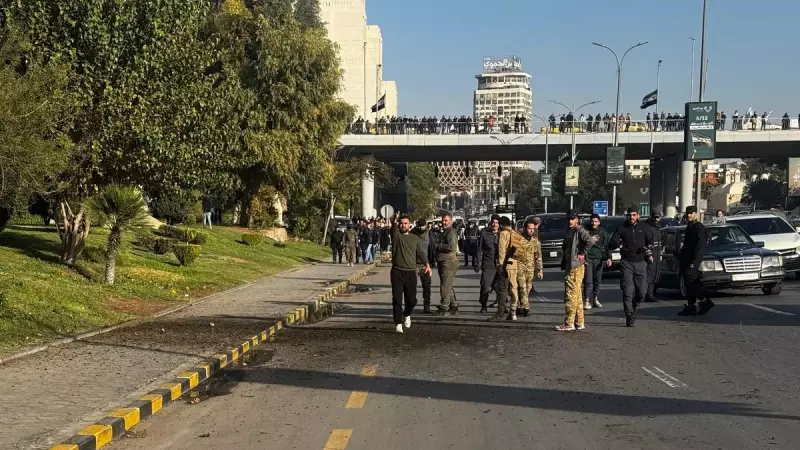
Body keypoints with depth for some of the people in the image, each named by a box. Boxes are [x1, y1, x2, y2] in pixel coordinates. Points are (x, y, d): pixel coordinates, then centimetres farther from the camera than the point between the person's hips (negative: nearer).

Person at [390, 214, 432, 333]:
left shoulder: (415, 238, 13)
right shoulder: (396, 236, 3)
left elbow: (420, 252, 10)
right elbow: (393, 229, -17)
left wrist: (427, 264, -4)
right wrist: (395, 222, -38)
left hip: (411, 273, 3)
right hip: (397, 272, -3)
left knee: (412, 299, 7)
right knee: (397, 299, -7)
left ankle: (406, 315, 36)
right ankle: (398, 324, -4)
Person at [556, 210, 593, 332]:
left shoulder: (580, 231, -10)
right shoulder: (569, 232, 17)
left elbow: (590, 241, -27)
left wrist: (582, 253, -19)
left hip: (576, 267, -10)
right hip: (569, 267, 10)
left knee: (571, 294, -9)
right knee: (576, 295, 13)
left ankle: (569, 323, -9)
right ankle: (579, 322, 20)